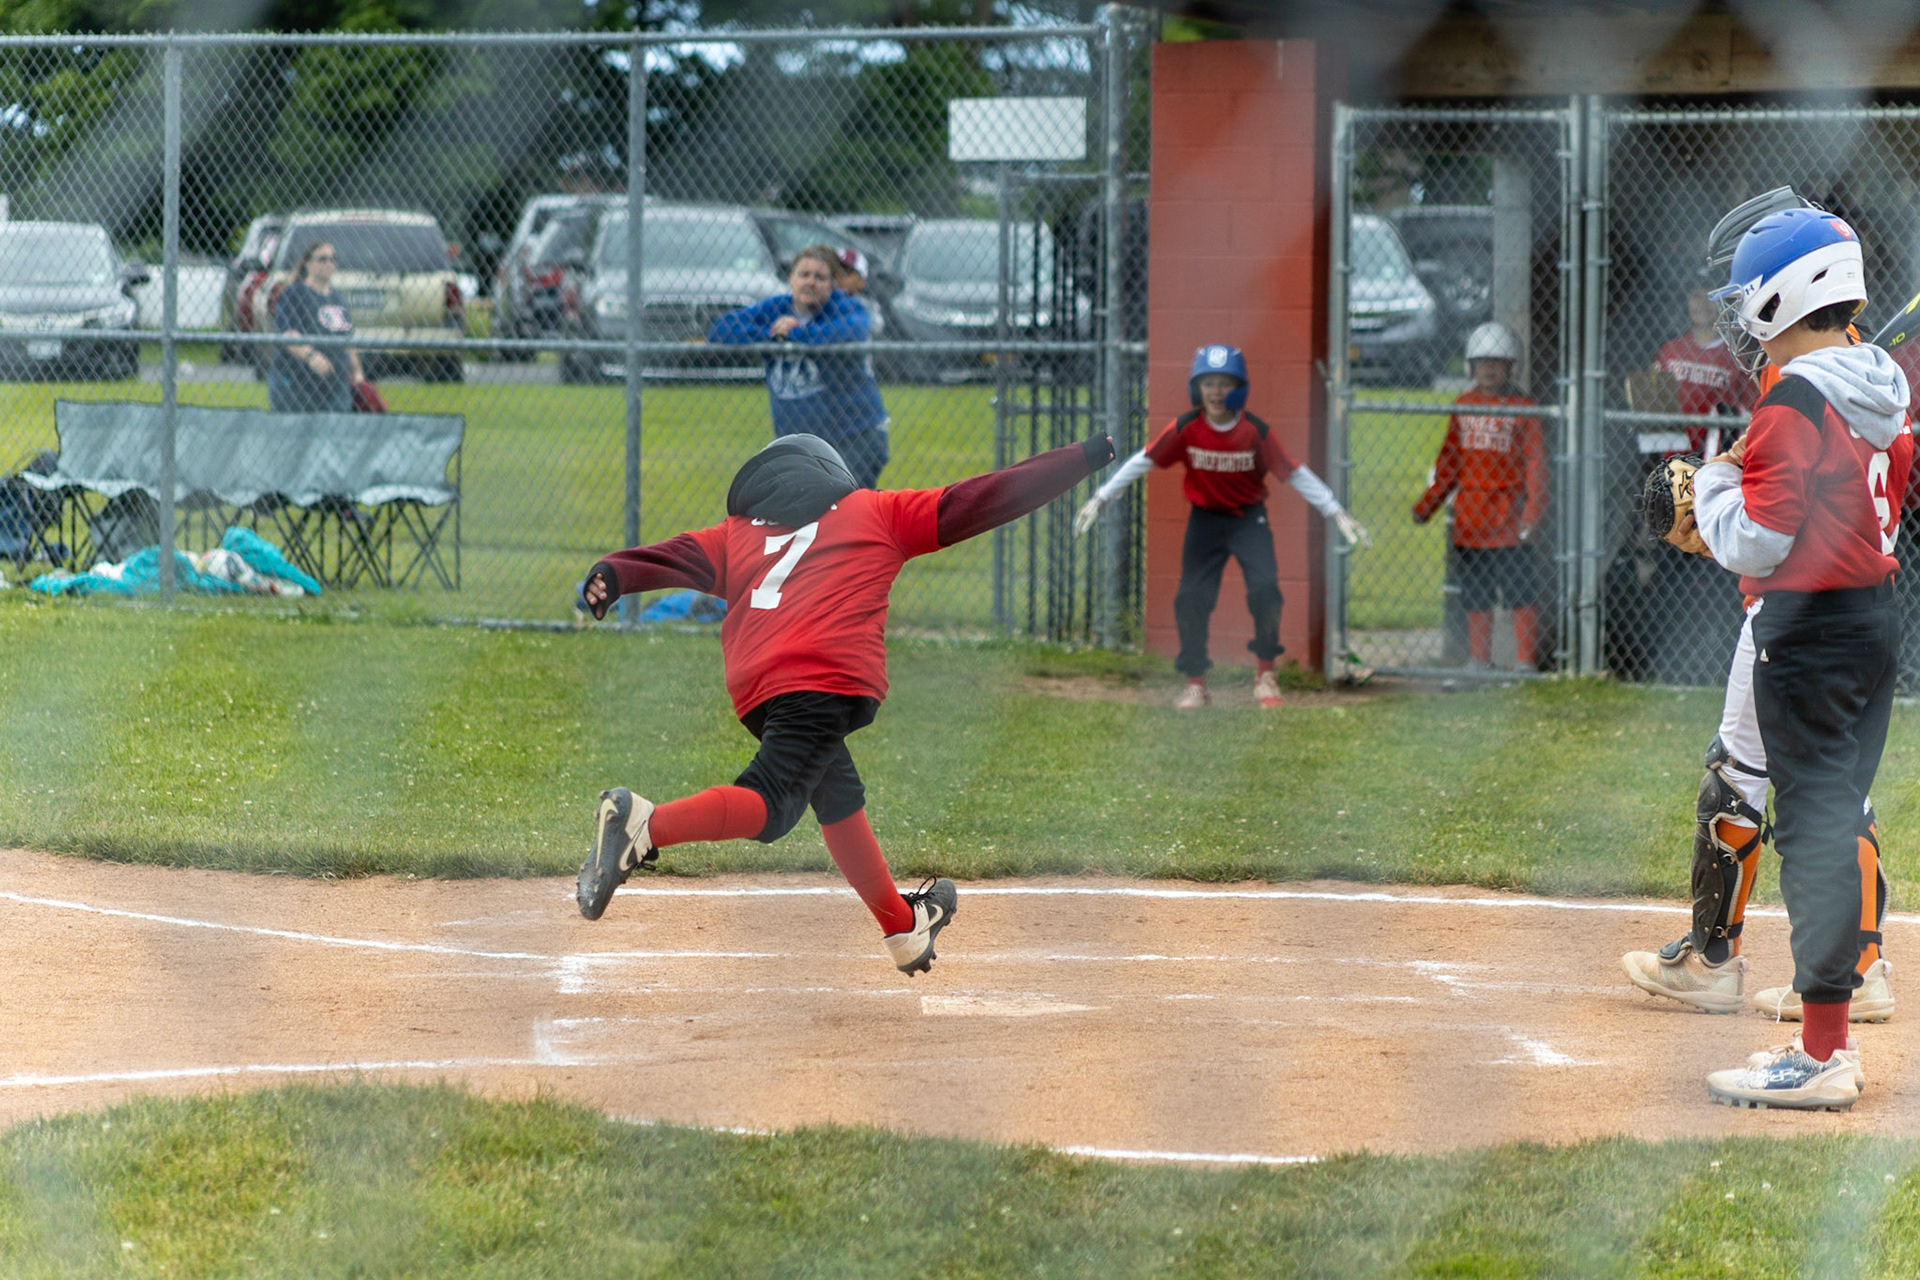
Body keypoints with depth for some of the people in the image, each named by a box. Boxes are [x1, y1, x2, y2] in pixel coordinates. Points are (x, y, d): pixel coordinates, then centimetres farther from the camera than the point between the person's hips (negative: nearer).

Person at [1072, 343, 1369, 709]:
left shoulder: (1256, 432, -15)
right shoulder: (1186, 428, -13)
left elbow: (1294, 474, -9)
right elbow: (1143, 461, -6)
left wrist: (1336, 513, -10)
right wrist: (1101, 498, -8)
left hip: (1249, 518, -1)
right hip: (1204, 518, 1)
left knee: (1265, 589, -17)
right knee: (1191, 598, -3)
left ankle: (1265, 674, 1)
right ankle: (1195, 683, 12)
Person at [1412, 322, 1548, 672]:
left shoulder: (1522, 408, -2)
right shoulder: (1463, 406, 10)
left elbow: (1535, 464, -4)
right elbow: (1448, 463, 15)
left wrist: (1532, 512, -14)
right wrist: (1426, 505, 9)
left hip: (1508, 516, -5)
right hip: (1469, 518, 5)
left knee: (1520, 590, -4)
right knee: (1475, 593, 11)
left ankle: (1525, 661, 2)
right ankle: (1479, 659, 20)